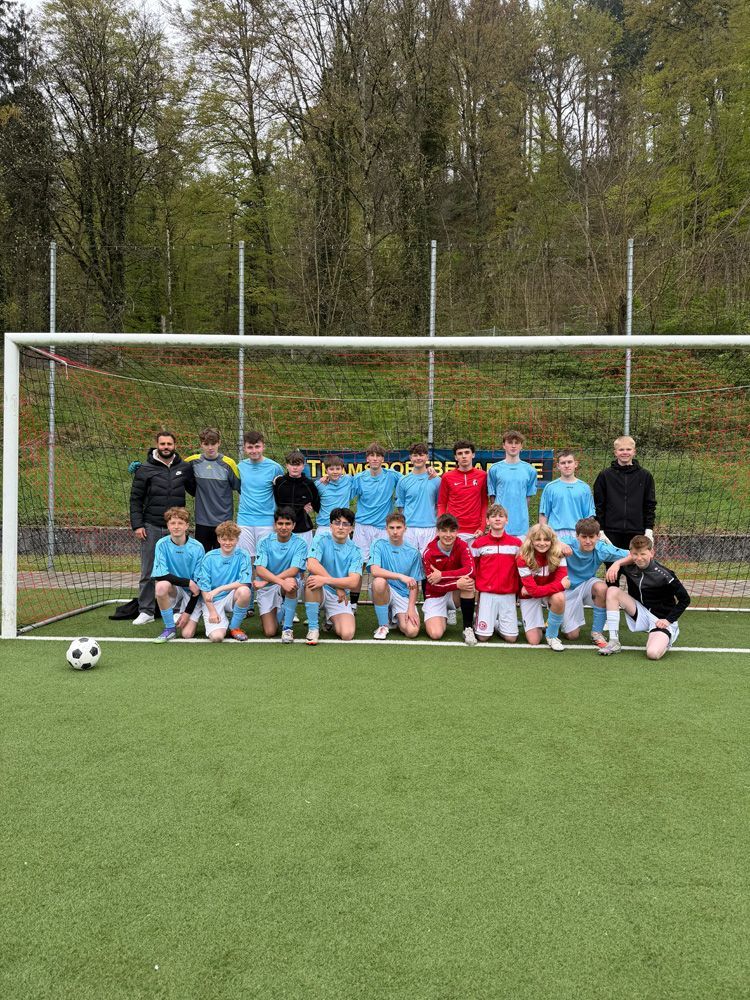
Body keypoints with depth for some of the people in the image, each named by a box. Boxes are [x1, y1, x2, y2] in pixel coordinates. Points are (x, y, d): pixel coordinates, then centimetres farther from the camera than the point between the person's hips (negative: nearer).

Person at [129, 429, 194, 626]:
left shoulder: (185, 468, 6)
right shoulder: (145, 469, 1)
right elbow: (135, 499, 1)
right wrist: (137, 525, -5)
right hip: (151, 528, -1)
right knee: (148, 573, 3)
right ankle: (146, 611, 12)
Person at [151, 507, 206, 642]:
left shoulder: (197, 548, -13)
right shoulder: (162, 544, -10)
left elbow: (199, 583, -11)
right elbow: (160, 575, -20)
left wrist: (188, 612, -13)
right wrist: (188, 582, -23)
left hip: (192, 595, -1)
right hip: (174, 590, 1)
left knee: (187, 634, -16)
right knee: (161, 585, -34)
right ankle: (170, 628, -13)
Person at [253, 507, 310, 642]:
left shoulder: (300, 543, -9)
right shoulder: (265, 542, -7)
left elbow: (294, 570, -20)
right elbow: (260, 570, -18)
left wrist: (266, 581, -27)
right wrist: (281, 581, -35)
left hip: (287, 585, -1)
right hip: (266, 588, 1)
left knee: (291, 581, -38)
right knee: (270, 632, -11)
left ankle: (287, 627, -20)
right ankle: (279, 612, 26)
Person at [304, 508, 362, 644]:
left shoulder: (355, 551, -1)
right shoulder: (321, 540, -4)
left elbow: (354, 582, -15)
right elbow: (311, 565, -22)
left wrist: (326, 580, -29)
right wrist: (338, 585, -22)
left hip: (340, 597, 1)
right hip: (318, 592, -1)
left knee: (347, 635, -22)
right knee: (313, 578, -36)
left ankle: (332, 621, 17)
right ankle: (313, 628, -20)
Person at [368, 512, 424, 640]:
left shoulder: (413, 553, 2)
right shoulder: (380, 545, -3)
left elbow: (414, 584, 2)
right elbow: (374, 571, -20)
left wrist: (411, 608, -12)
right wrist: (401, 576, -30)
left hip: (404, 596, 1)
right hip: (385, 593, -1)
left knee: (412, 632, -23)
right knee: (379, 581, -36)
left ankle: (395, 617, 15)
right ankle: (383, 625, -14)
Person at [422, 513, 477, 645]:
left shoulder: (462, 546, -11)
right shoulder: (428, 553, -16)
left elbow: (470, 570, -28)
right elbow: (434, 585, -18)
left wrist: (442, 575, -31)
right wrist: (457, 584, -33)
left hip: (455, 594, 2)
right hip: (436, 596, -1)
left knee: (468, 580, -33)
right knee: (435, 634, -24)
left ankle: (468, 628, -20)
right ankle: (444, 617, 15)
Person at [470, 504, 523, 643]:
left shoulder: (516, 543, 1)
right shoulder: (479, 543, 0)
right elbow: (472, 568, 9)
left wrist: (518, 590, 8)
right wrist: (475, 585, 3)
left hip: (508, 595, 1)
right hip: (486, 594, -1)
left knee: (511, 638, -3)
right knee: (483, 636, -5)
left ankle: (498, 623, 26)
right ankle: (479, 621, 25)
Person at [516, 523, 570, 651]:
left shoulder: (558, 555, -19)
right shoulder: (523, 559, -25)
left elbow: (561, 582, -23)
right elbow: (533, 590, -26)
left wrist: (533, 589, -24)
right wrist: (560, 585, -29)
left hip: (552, 592, 2)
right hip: (529, 596, -1)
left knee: (559, 598, -37)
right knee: (534, 641, -9)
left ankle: (552, 636, -11)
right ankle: (539, 624, 29)